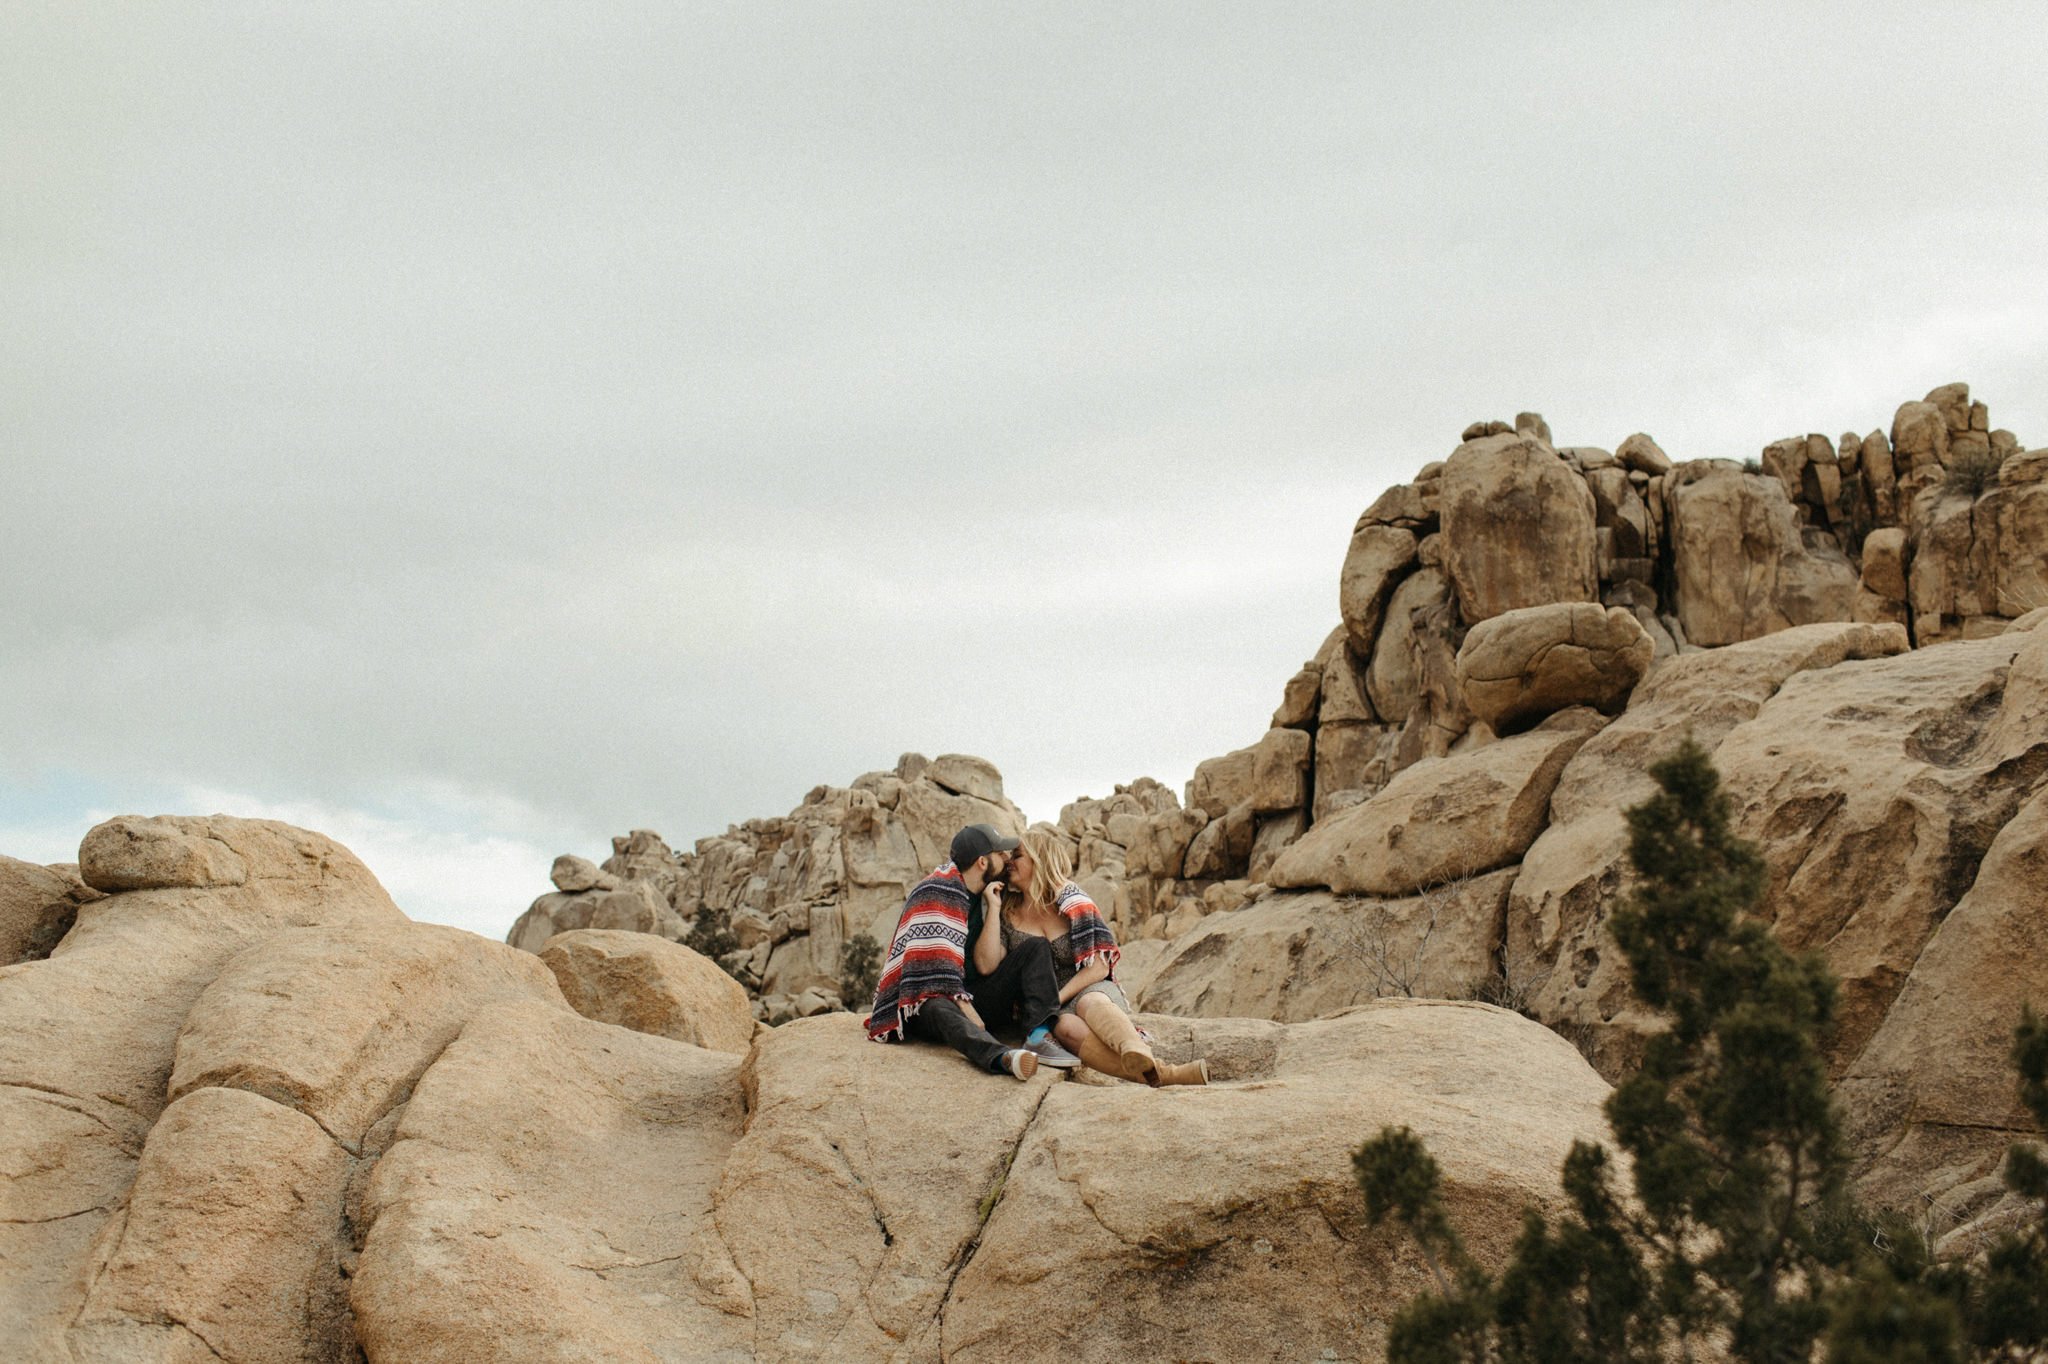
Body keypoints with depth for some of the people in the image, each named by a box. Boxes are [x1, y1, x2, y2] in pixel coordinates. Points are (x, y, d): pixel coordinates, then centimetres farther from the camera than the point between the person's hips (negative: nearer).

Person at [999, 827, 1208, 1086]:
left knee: (1090, 1002, -38)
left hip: (1093, 990, 0)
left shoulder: (1072, 901, 2)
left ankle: (1137, 1050, -71)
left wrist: (1055, 999, -17)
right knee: (1068, 1028, -37)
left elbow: (1099, 967, -6)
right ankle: (1162, 1074, -58)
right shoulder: (1008, 913, 8)